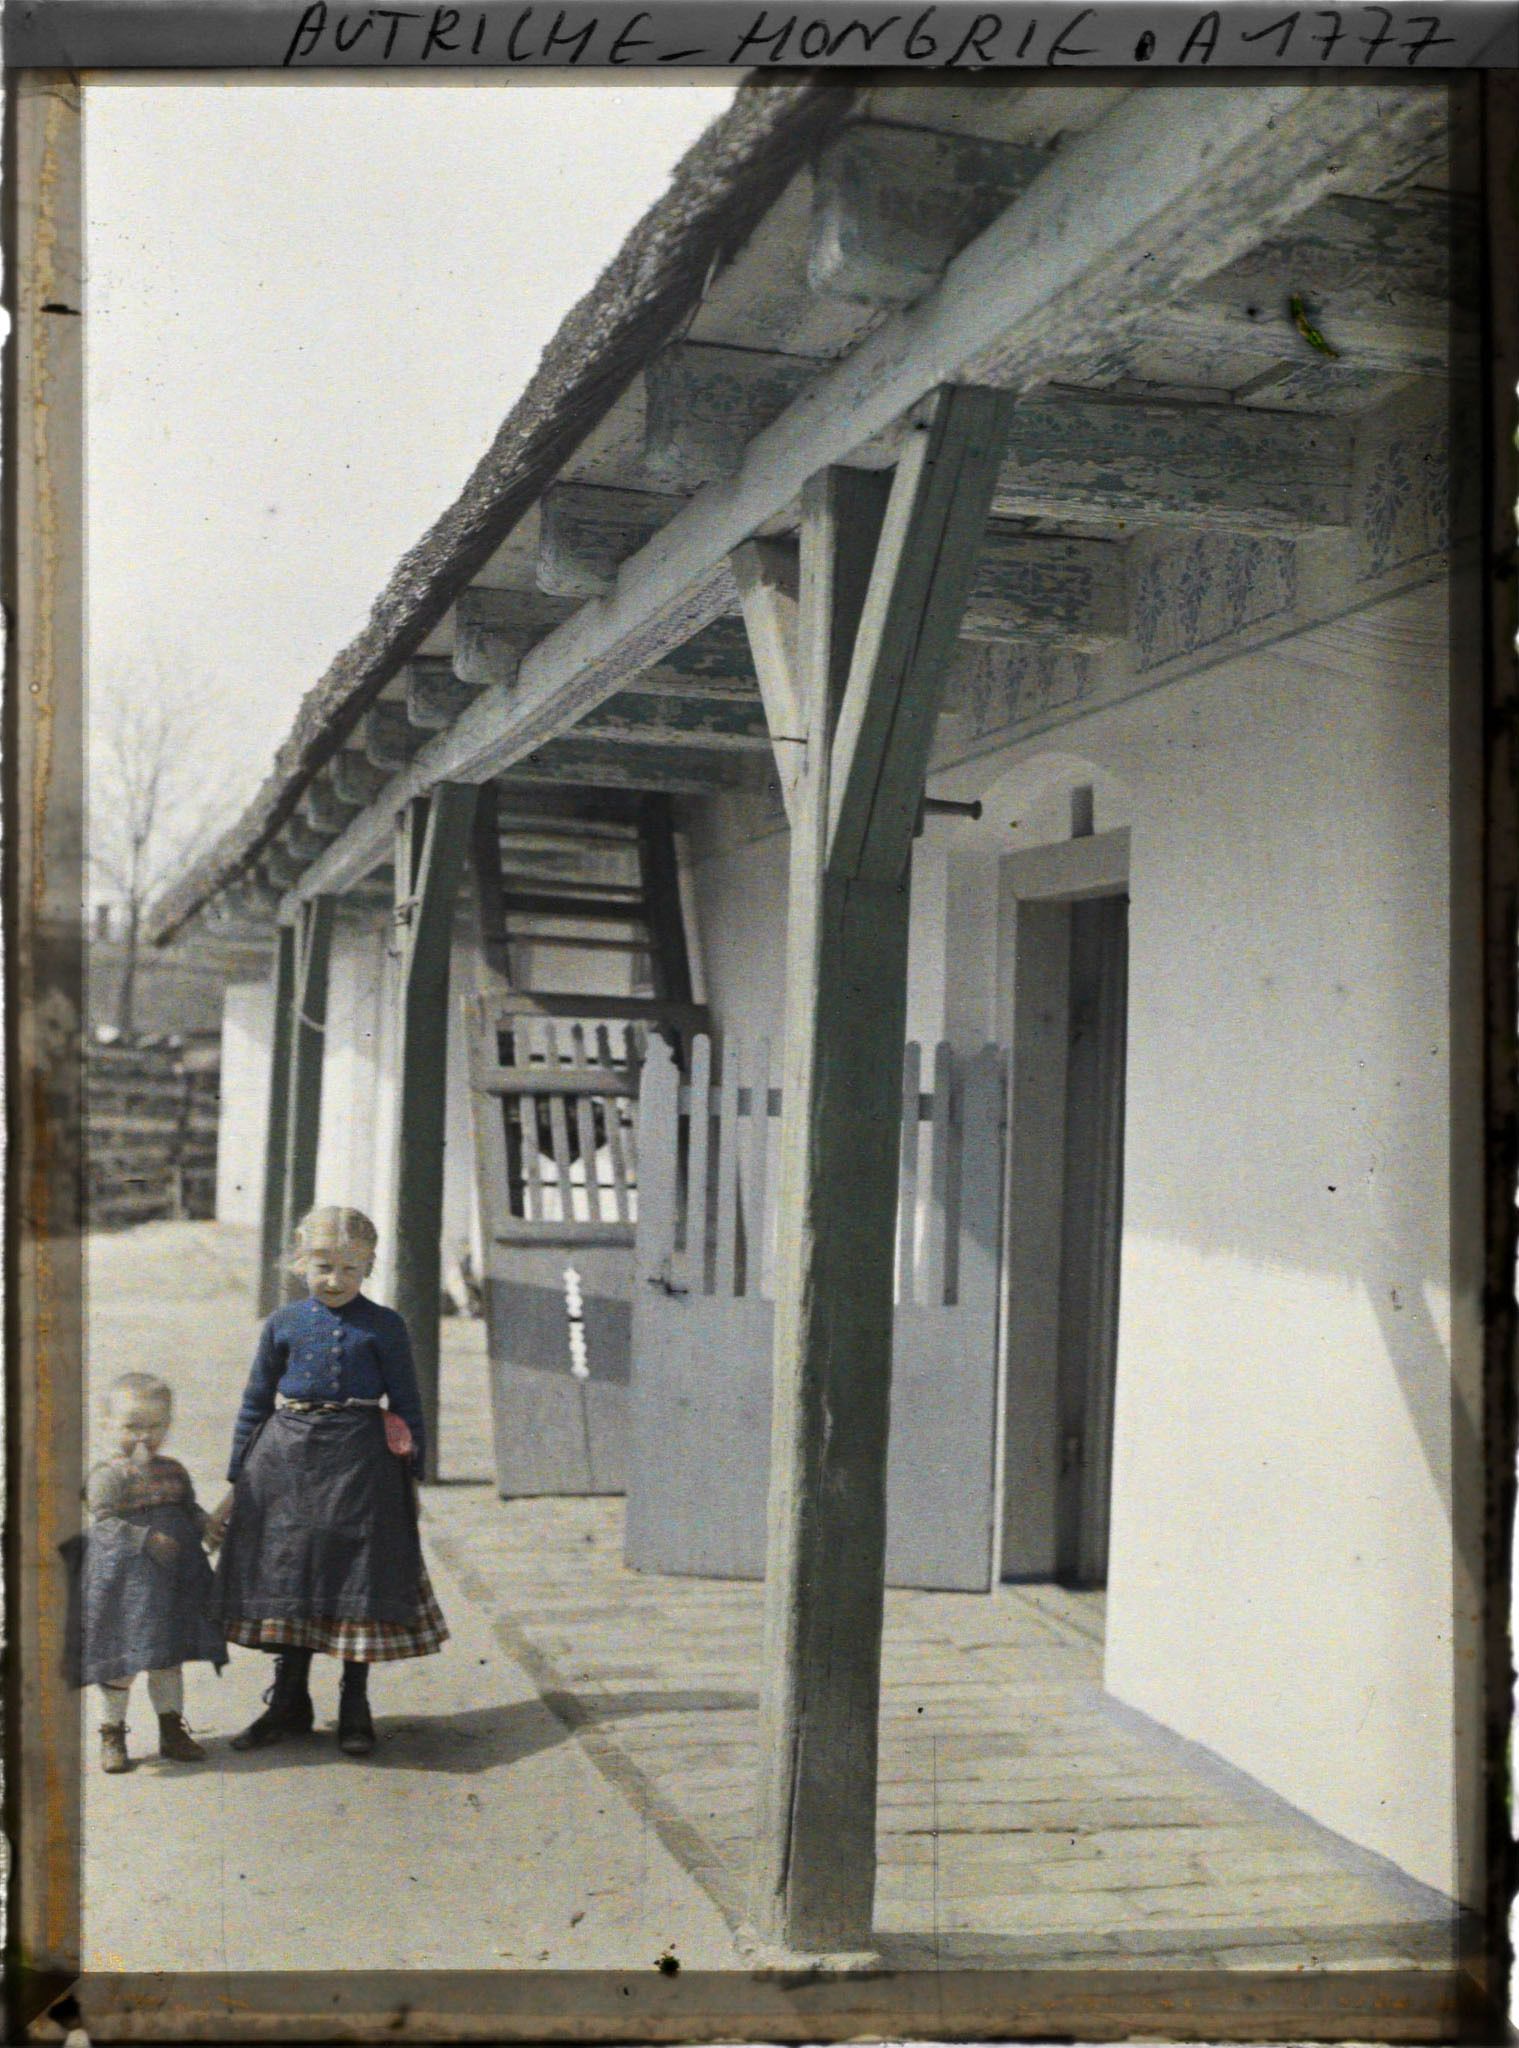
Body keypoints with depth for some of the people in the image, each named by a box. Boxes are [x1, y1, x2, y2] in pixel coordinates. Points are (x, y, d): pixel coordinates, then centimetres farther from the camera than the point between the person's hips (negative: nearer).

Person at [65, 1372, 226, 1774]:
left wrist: (208, 1527, -1)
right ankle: (112, 1736, 16)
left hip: (172, 1578, 6)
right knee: (120, 1659, 1)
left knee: (169, 1657, 13)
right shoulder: (105, 1477, -9)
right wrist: (148, 1539, -26)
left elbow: (191, 1511, 20)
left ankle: (173, 1731, 24)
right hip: (123, 1580, -5)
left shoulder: (174, 1471, 10)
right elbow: (106, 1523, -18)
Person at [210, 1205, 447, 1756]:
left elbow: (406, 1403, 5)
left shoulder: (383, 1326, 1)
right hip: (287, 1463, 2)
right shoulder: (283, 1324, 6)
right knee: (286, 1578, 9)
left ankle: (354, 1709, 16)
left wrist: (411, 1476, 3)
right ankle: (288, 1702, 24)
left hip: (358, 1463, -2)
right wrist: (237, 1482, 11)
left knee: (358, 1581, 1)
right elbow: (255, 1402, 11)